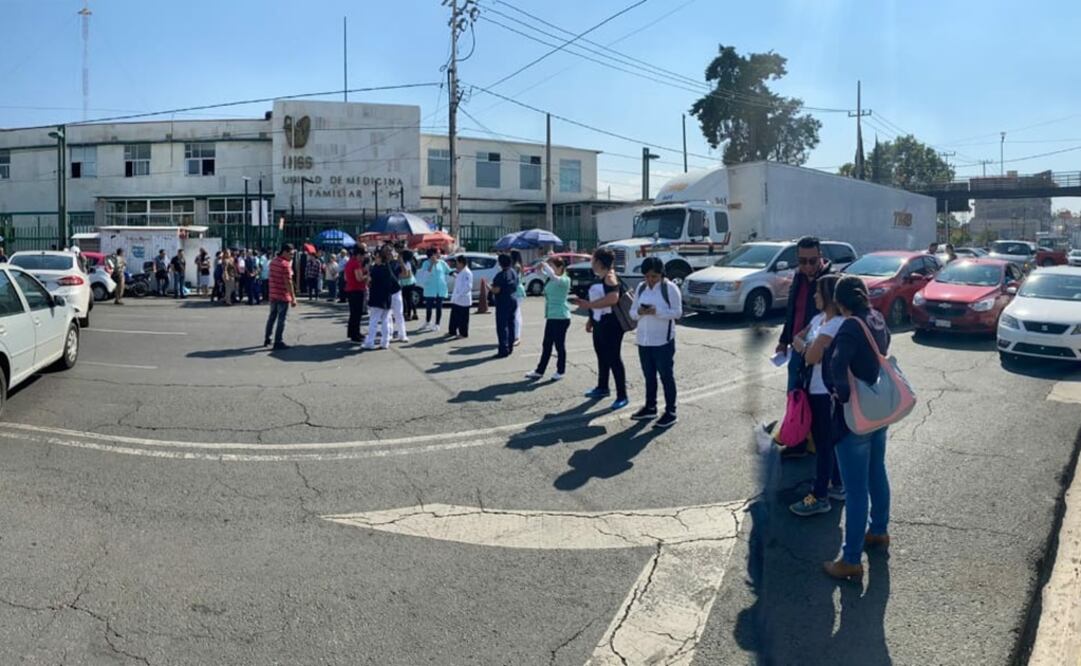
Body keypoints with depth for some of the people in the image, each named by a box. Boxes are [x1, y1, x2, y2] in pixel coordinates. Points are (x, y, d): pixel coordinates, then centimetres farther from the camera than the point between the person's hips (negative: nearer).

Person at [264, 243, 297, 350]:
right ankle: (278, 342, 1)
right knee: (281, 319, -2)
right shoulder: (285, 264, -17)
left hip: (273, 295, 8)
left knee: (271, 317, 18)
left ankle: (267, 339, 26)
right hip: (283, 296, -8)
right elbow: (288, 282, -21)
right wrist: (293, 298, -19)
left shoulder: (273, 261, 9)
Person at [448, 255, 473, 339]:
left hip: (463, 300, -10)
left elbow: (468, 286, -23)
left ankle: (463, 333, 8)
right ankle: (452, 331, 27)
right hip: (456, 299, 10)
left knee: (463, 318, -1)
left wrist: (459, 295, -23)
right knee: (454, 316, 16)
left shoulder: (467, 273, -17)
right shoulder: (460, 272, 14)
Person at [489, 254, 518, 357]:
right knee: (510, 325, 15)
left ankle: (504, 350, -8)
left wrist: (490, 287, -3)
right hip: (513, 300, 8)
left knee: (502, 326, -5)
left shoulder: (501, 275, -18)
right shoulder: (514, 273, 9)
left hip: (503, 302, -8)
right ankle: (510, 347, 21)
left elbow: (496, 290, -21)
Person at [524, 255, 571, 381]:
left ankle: (561, 371, 16)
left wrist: (545, 265, -21)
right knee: (546, 345, 12)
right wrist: (541, 267, -3)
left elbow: (553, 276, -35)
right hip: (551, 317, 8)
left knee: (559, 345, 3)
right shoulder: (549, 279, 9)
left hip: (561, 317, -8)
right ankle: (539, 371, 18)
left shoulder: (565, 280, -15)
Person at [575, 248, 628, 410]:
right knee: (601, 356, 19)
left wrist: (589, 305, -29)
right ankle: (602, 388, 34)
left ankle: (622, 396, -2)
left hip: (610, 323, -10)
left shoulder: (610, 277, -16)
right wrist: (590, 319, 19)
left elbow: (613, 298, -30)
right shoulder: (599, 278, 13)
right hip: (599, 323, 10)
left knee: (613, 358, -7)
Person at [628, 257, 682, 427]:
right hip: (643, 340, 6)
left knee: (666, 376, 1)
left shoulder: (670, 288, -9)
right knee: (649, 376, 16)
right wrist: (639, 312, -16)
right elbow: (632, 312, 8)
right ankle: (650, 408, 28)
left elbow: (677, 312, -13)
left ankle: (670, 412, 9)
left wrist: (657, 312, -26)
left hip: (663, 341, -6)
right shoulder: (640, 288, 7)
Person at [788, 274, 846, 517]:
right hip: (816, 388, 9)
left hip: (827, 392, -9)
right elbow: (797, 338, 16)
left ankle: (819, 497, 7)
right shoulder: (819, 318, 8)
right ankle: (837, 486, 32)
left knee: (824, 443, -1)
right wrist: (807, 347, -2)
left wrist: (803, 346, -3)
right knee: (829, 440, 19)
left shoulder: (837, 324, -21)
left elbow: (811, 356, -21)